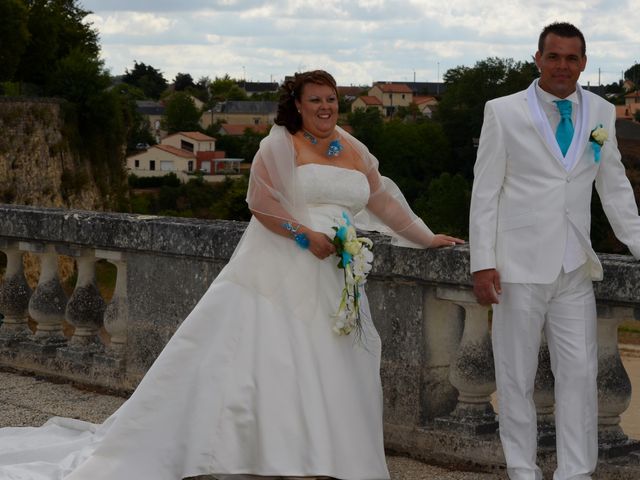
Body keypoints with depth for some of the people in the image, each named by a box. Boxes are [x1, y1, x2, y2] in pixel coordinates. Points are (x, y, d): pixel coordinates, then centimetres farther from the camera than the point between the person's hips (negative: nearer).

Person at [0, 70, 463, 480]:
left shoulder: (354, 151, 16)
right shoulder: (281, 144, -1)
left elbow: (384, 203, 22)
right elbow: (261, 202, -8)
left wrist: (426, 238, 20)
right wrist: (306, 235, -17)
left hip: (331, 284, 6)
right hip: (279, 275, -5)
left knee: (331, 372, -1)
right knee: (259, 359, -9)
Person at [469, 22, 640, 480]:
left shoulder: (601, 113, 6)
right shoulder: (504, 112, -3)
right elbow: (485, 192, -3)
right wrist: (483, 262, -8)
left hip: (575, 269, 3)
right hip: (519, 266, -3)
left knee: (580, 373, 1)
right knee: (517, 375, 5)